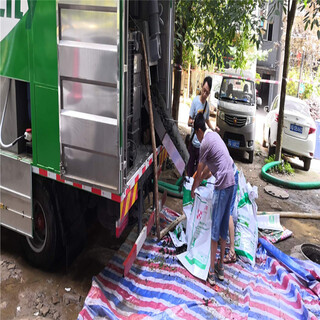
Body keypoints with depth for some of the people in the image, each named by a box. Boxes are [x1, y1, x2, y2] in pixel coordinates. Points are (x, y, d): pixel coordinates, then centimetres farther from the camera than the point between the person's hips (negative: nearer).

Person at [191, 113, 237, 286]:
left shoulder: (205, 143, -8)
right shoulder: (214, 135, 19)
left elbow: (199, 172, 0)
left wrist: (192, 190, 16)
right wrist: (199, 182, 40)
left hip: (222, 185, -9)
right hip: (231, 182, 9)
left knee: (215, 227, -3)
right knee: (224, 225, 14)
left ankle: (212, 271, 3)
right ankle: (220, 266, 23)